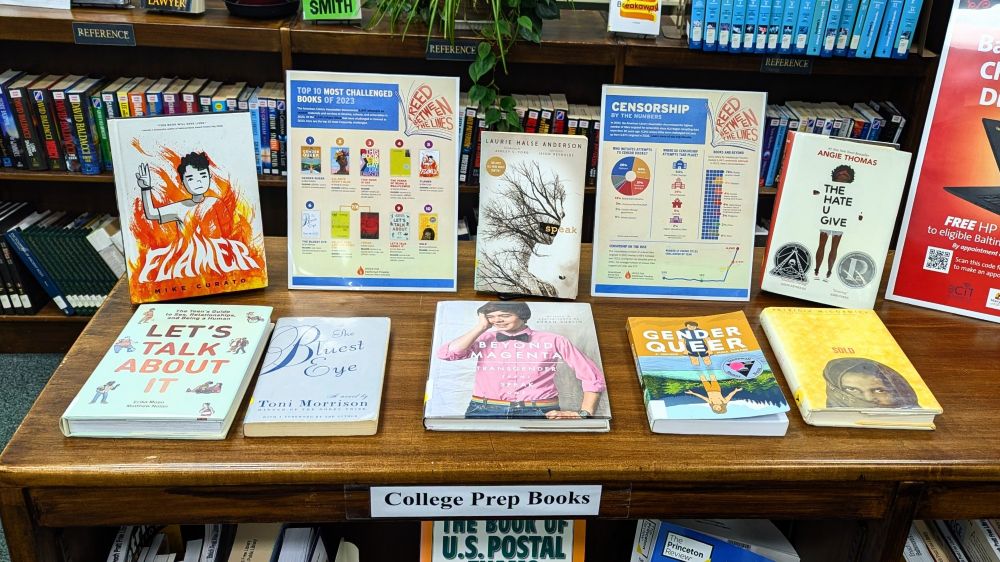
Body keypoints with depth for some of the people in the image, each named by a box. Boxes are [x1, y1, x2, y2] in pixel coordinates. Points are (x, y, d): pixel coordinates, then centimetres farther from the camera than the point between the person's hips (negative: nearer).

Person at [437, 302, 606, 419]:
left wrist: (584, 412, -7)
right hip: (485, 411, 2)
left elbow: (593, 377, 5)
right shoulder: (483, 339, 8)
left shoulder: (554, 341, 2)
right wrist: (481, 327, -1)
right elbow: (446, 354, -8)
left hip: (540, 413, -1)